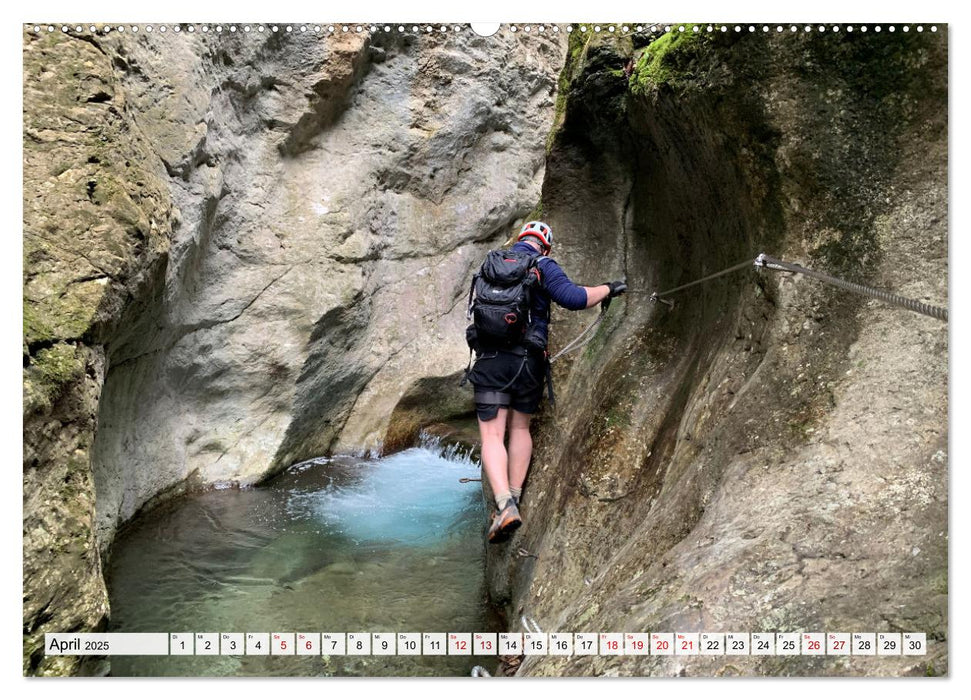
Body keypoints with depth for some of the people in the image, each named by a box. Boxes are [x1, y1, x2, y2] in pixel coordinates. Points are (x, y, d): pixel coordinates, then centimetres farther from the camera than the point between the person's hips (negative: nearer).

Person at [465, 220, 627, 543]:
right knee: (520, 427, 19)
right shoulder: (543, 265, 1)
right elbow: (573, 297, -16)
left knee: (492, 436, -3)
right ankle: (515, 498, 19)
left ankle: (505, 505, -20)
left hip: (489, 359, 1)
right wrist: (608, 289, 1)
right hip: (528, 359, -1)